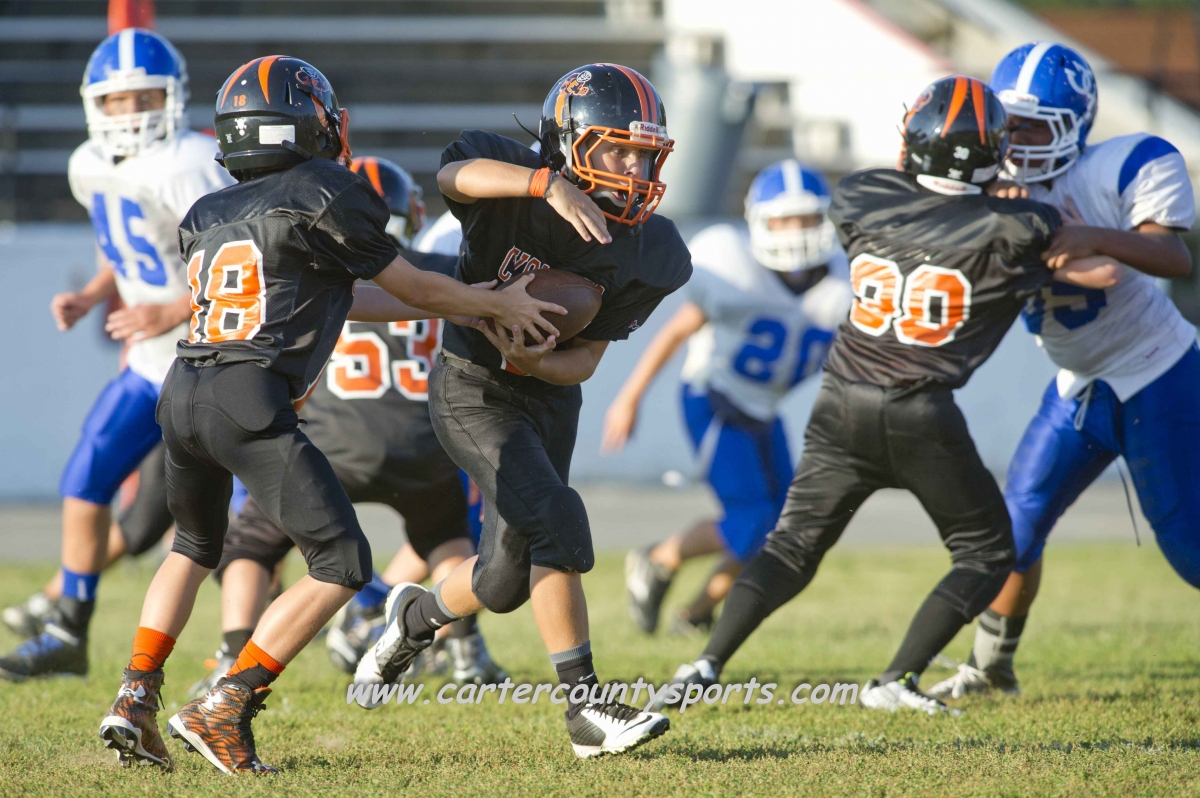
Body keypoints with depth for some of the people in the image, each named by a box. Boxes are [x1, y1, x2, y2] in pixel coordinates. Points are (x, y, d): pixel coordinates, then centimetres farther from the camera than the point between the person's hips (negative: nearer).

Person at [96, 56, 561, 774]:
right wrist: (499, 305, 26)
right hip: (249, 401, -8)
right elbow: (410, 287, 10)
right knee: (342, 566, 0)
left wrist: (449, 308, 34)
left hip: (184, 393, 8)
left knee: (195, 547, 31)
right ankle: (222, 711, -6)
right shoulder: (324, 195, 0)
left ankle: (136, 698, 19)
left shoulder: (207, 217, 22)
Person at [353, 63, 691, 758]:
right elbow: (455, 174, -40)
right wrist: (548, 184, -52)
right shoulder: (513, 188, -18)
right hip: (473, 389, -6)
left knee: (509, 578, 9)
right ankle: (586, 704, -17)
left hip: (551, 395, 6)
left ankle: (416, 616, 41)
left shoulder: (650, 253, -9)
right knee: (557, 522, -23)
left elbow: (586, 360, -7)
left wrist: (532, 361, -28)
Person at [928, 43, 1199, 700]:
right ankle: (991, 667, 24)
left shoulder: (1124, 170, -20)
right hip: (1078, 386, 6)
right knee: (1017, 524, 7)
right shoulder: (996, 188, -2)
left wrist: (1098, 239, -46)